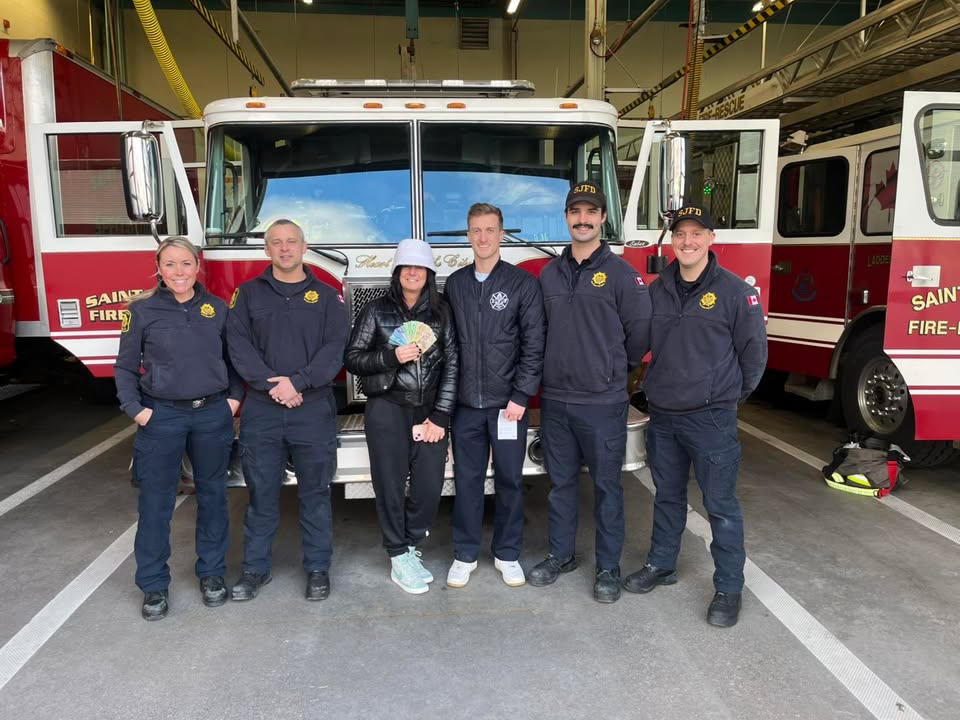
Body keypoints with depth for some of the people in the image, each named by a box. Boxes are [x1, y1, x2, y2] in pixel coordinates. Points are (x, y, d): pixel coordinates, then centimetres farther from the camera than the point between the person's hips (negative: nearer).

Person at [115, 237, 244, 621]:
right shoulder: (141, 309, -3)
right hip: (162, 416, -2)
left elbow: (233, 358, 12)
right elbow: (125, 367, 2)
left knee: (212, 495, 12)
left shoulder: (217, 308, 3)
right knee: (155, 501, 4)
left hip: (213, 415, 2)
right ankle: (154, 584, 19)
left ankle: (212, 573, 27)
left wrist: (234, 397, 2)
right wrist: (135, 409, -8)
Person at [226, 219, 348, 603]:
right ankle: (256, 567, 23)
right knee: (261, 492, 9)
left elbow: (335, 348, -4)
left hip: (314, 410, -1)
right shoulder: (249, 293, 8)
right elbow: (239, 344, -2)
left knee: (315, 492, 7)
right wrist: (271, 385, -14)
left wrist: (298, 381, -16)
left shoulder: (327, 296, 6)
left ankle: (318, 568, 20)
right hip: (261, 410, 1)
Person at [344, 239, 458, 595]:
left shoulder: (441, 312, 5)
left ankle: (409, 546, 25)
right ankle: (399, 558, 18)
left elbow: (452, 365, 1)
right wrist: (392, 356, -16)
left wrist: (440, 417, -6)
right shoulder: (377, 310, 2)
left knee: (430, 486, 3)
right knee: (391, 486, 2)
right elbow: (352, 358, 1)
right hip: (388, 410, -2)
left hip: (430, 412, 2)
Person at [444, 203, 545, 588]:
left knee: (509, 480, 8)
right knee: (467, 479, 9)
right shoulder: (455, 284, 8)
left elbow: (534, 344, -6)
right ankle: (465, 555, 23)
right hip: (466, 403, 3)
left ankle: (507, 554, 24)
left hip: (507, 402, -2)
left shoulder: (523, 283, -3)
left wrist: (521, 396, -10)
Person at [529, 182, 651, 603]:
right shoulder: (549, 274, 8)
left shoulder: (620, 273, -5)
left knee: (606, 485, 7)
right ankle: (561, 555, 29)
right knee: (560, 482, 14)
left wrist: (614, 368, 6)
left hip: (603, 401, -4)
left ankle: (608, 567, 20)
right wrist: (557, 368, 10)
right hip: (555, 399, 4)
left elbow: (640, 331, -2)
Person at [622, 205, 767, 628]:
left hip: (710, 418, -4)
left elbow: (754, 351, -3)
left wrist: (731, 395, 5)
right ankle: (661, 565, 34)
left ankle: (729, 589, 15)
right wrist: (656, 385, 12)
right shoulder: (656, 290, 5)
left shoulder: (735, 291, -8)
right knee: (667, 497, 18)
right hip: (662, 415, 5)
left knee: (720, 505, 3)